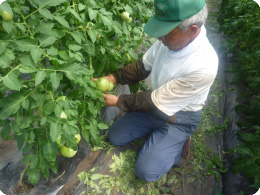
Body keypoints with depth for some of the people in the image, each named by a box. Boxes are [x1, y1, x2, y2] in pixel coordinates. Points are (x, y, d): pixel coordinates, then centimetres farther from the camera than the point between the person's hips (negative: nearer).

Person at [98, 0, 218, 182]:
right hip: (154, 104, 6)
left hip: (178, 118, -5)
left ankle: (177, 141, 13)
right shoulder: (171, 37, -16)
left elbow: (156, 102, -27)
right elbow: (143, 66, 1)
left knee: (146, 171, -10)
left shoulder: (203, 66, -36)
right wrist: (113, 77, -11)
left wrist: (118, 101, -17)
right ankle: (157, 132, 23)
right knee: (115, 137, 8)